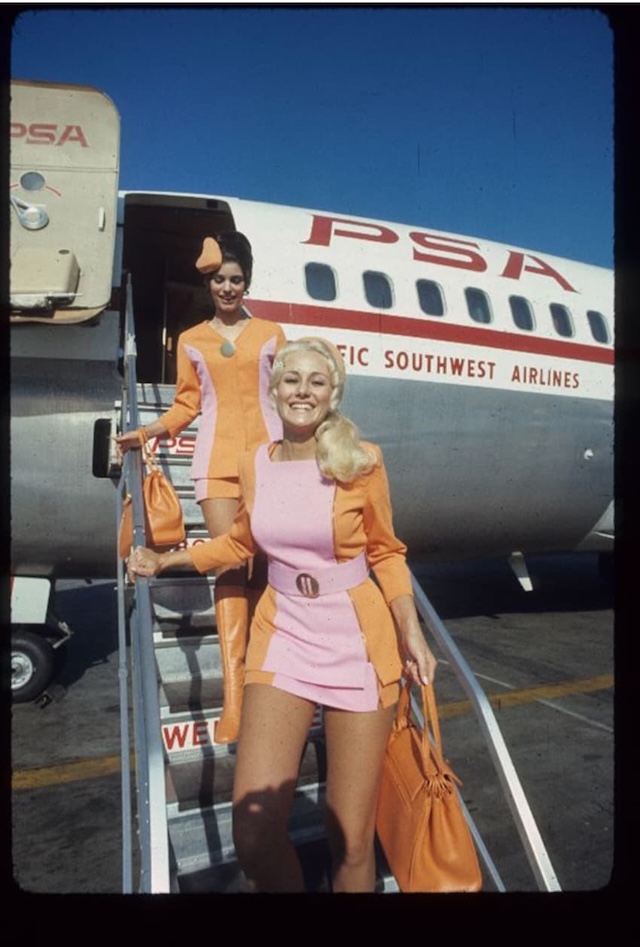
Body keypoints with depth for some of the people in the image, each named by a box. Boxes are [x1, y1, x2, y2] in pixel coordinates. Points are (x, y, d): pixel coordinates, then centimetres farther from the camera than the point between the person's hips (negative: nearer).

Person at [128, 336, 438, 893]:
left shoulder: (361, 461, -7)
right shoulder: (255, 464, 2)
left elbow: (385, 554, 3)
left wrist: (411, 634, -8)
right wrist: (164, 561, 20)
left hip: (358, 643, -2)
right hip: (282, 638, 3)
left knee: (351, 841, 5)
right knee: (254, 837, -5)